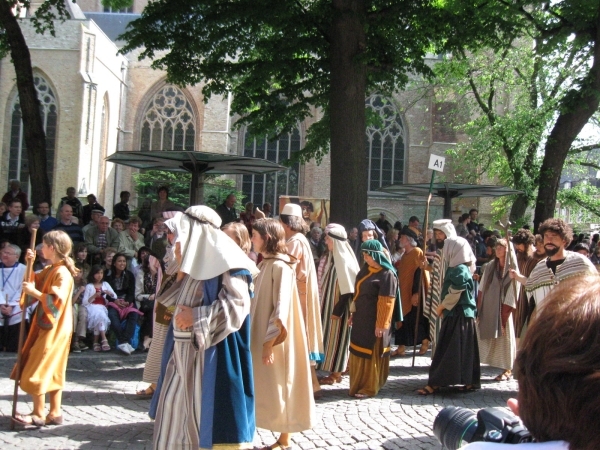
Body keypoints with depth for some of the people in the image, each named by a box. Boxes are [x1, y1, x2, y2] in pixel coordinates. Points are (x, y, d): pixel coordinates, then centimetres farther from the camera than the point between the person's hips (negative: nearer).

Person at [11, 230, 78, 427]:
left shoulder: (62, 273, -19)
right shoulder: (49, 270, 10)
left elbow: (57, 302, -26)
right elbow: (34, 282, 22)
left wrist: (33, 292, -22)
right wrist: (30, 264, 9)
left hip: (53, 329, -10)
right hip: (47, 326, 10)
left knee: (37, 370, -4)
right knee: (52, 371, 12)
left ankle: (38, 415, 4)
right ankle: (55, 413, 17)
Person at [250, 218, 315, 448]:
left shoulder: (280, 266, -16)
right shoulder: (266, 264, 12)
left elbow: (281, 306, -20)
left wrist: (270, 341, -20)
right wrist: (263, 339, 14)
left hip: (274, 338, -8)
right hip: (262, 334, 9)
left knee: (278, 385, 1)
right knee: (267, 386, 11)